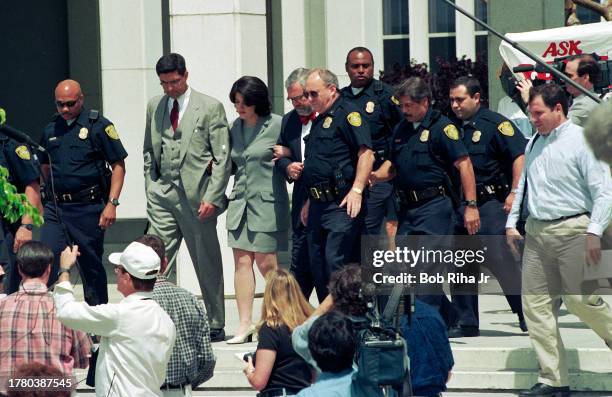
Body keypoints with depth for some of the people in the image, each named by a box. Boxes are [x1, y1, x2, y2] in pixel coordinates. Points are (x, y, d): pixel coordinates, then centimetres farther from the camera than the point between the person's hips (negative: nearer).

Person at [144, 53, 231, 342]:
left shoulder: (210, 107, -2)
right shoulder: (154, 106, 12)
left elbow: (222, 158, -5)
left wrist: (212, 198, -12)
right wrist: (151, 187, 9)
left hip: (197, 195, -4)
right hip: (163, 195, 4)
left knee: (207, 264, 4)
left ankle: (216, 325, 14)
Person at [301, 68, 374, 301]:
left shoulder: (347, 114, -8)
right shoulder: (319, 120, 21)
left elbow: (366, 153, -19)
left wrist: (356, 190, -26)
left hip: (342, 204, -10)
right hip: (319, 206, 10)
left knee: (336, 263, -14)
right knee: (318, 266, 8)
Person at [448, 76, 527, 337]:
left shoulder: (494, 123, -7)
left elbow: (520, 155, -14)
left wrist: (514, 193, -18)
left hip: (491, 203, -7)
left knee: (501, 260, -11)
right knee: (461, 264, 6)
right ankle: (466, 322, 14)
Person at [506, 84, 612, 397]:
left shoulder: (582, 141, -8)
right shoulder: (534, 145, 14)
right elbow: (521, 186, 25)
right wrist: (511, 223, 17)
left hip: (572, 230, -7)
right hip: (536, 232, 7)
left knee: (580, 300, -11)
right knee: (536, 304, 2)